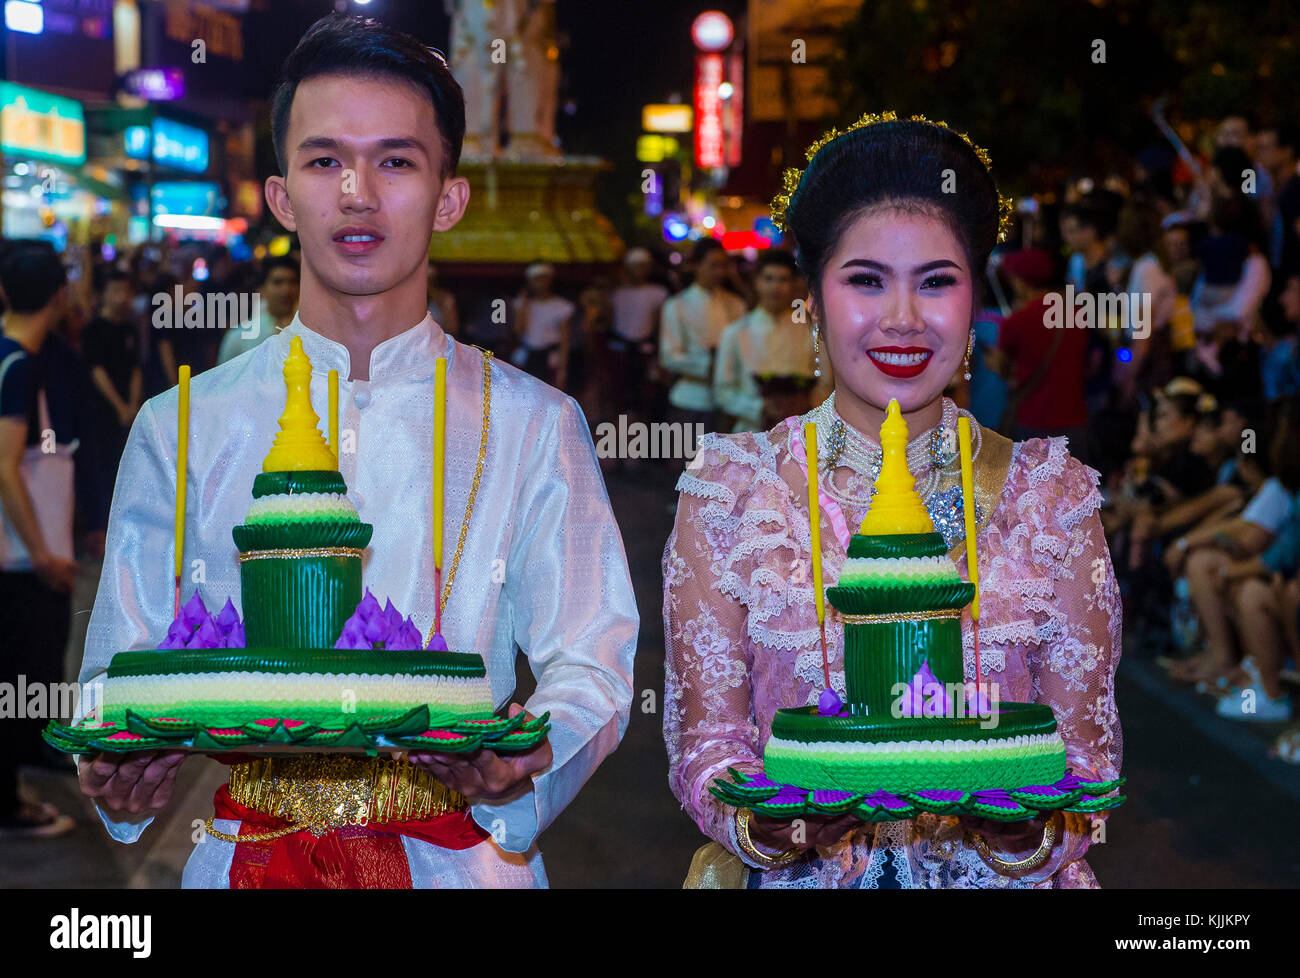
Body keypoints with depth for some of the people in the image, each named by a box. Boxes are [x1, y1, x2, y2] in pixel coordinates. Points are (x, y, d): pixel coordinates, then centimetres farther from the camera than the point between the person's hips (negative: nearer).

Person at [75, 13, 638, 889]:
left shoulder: (533, 425, 3)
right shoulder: (185, 429, 6)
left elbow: (590, 666, 0)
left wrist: (519, 770, -20)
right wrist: (124, 769, -14)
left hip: (458, 861, -1)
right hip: (251, 853, 1)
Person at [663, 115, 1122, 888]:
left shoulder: (1050, 498, 4)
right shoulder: (731, 490, 2)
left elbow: (1086, 751, 4)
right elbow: (705, 738, 1)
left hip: (999, 879, 1)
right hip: (795, 877, -1)